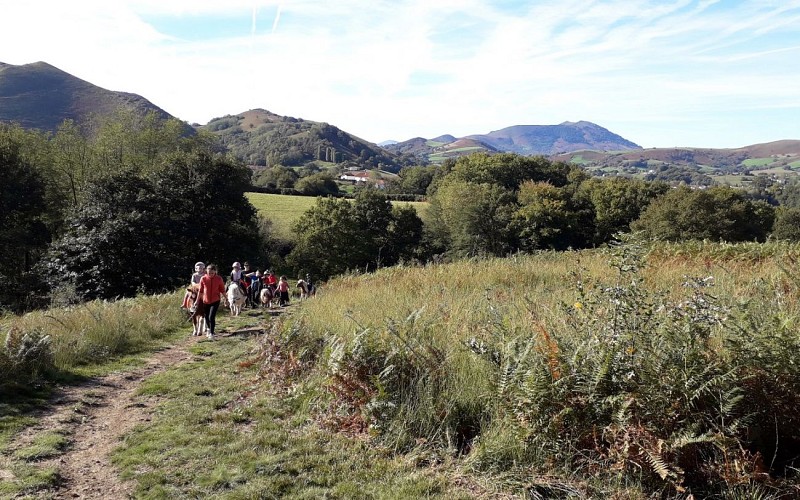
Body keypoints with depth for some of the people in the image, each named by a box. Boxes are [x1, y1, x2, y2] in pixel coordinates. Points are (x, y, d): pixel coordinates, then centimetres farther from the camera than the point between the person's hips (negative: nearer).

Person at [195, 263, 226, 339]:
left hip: (215, 301, -2)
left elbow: (222, 290, 2)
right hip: (206, 301, 3)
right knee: (206, 317, 15)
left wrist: (225, 299, 6)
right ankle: (209, 329, 44)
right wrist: (197, 301, 6)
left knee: (211, 317, -15)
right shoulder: (203, 279, -6)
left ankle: (212, 333, -1)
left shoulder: (219, 279, -8)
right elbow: (200, 291, 3)